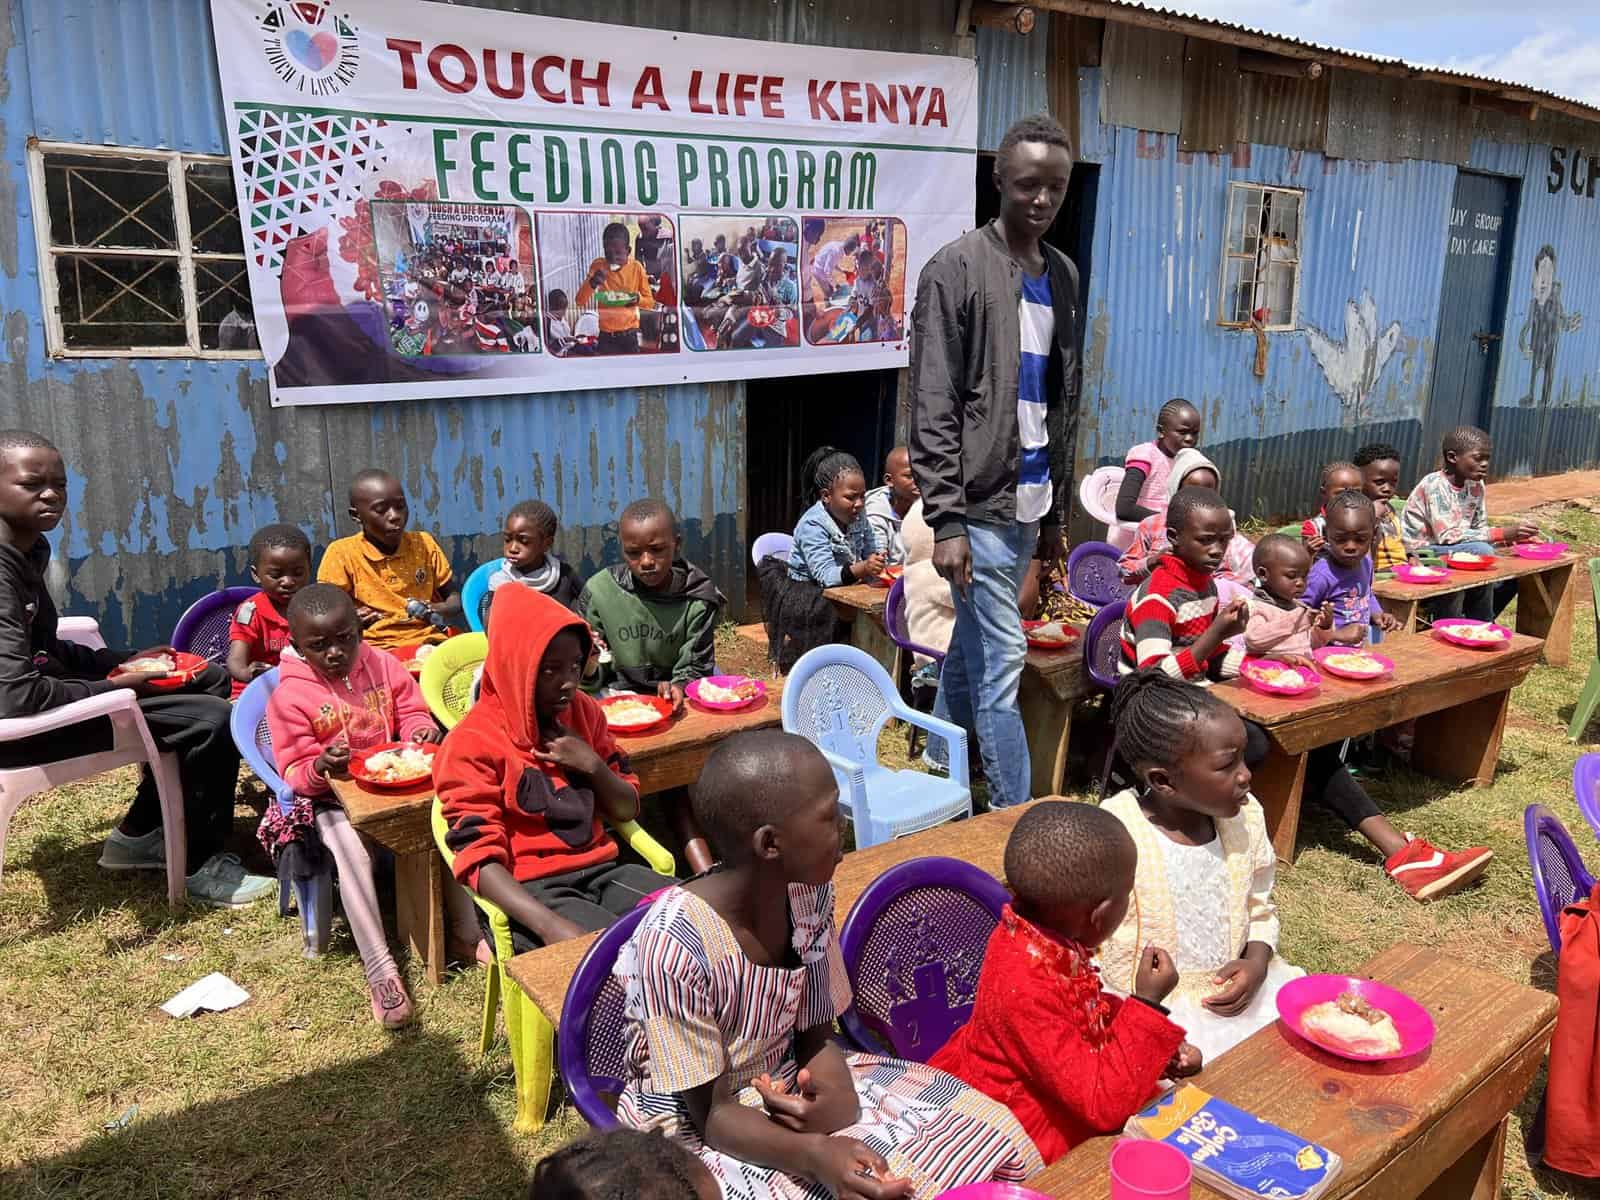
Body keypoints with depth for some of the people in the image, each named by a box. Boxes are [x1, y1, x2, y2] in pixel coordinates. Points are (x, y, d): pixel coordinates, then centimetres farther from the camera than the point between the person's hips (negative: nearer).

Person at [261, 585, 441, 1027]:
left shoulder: (382, 665, 1)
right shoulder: (290, 695, -9)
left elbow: (411, 709, 9)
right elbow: (296, 771, -8)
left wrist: (421, 729, -15)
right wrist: (320, 766, -32)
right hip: (330, 796, -3)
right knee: (353, 852, -32)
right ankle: (381, 970, -28)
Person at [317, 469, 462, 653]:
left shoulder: (424, 544, 8)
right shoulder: (341, 553, -1)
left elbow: (455, 600, 15)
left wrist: (438, 611, -6)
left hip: (430, 643, 2)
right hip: (377, 650, -1)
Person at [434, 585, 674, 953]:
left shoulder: (583, 711, 8)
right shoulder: (472, 744, -9)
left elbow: (627, 809, 14)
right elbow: (479, 856, -16)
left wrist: (592, 765, -7)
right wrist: (549, 924, -30)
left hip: (601, 870, 6)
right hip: (532, 891, -6)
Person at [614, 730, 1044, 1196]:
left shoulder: (809, 892, -11)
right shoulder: (677, 943, -30)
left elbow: (815, 1036, 0)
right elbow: (710, 1114, -21)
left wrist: (840, 1094, -22)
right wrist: (816, 1154, -37)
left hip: (788, 1089, 6)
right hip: (689, 1129, -6)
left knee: (989, 1131, -2)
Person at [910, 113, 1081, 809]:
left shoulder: (1062, 275, 14)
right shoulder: (957, 269, -8)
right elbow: (933, 407, -12)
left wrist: (1055, 511, 18)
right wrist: (947, 520, -17)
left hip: (1026, 504, 7)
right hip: (978, 502, -7)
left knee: (970, 651, 15)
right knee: (1002, 660, -4)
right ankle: (1016, 818, 5)